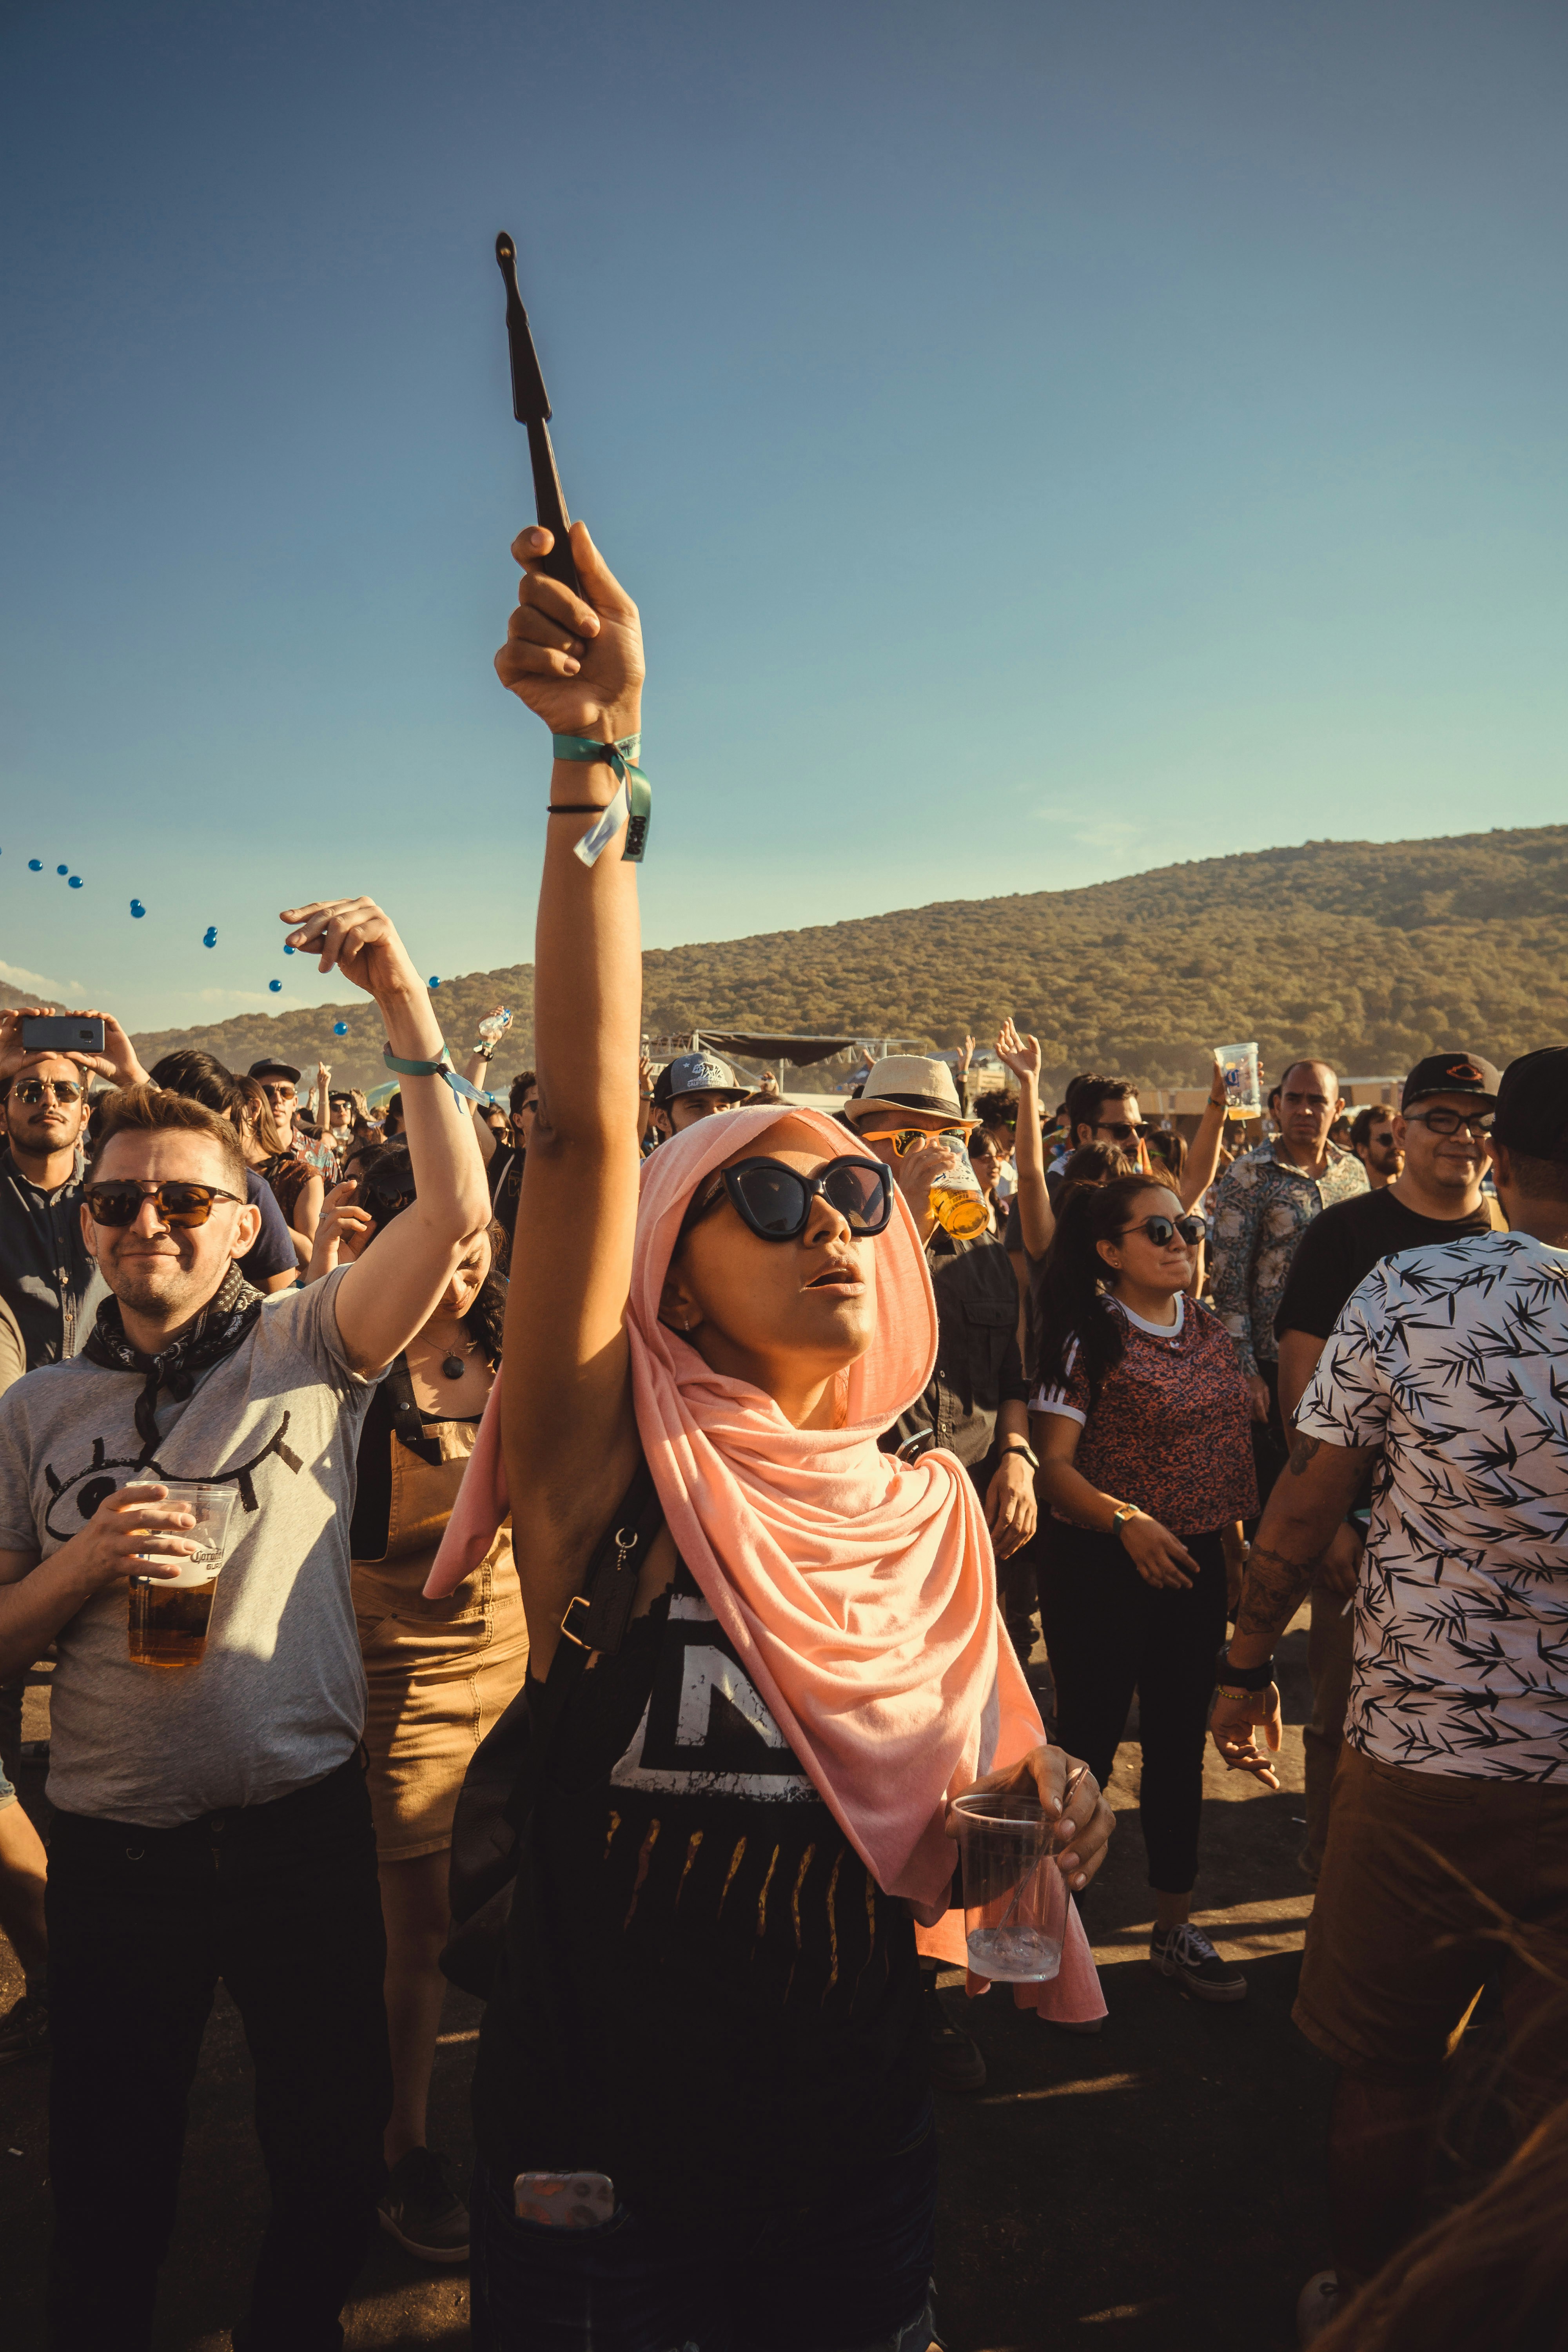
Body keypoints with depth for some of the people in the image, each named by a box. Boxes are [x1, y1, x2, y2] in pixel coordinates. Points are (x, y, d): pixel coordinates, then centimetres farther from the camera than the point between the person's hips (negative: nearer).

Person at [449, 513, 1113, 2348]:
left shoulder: (934, 1515, -2)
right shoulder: (617, 1466, -16)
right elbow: (584, 1114, -29)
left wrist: (1030, 1823, -9)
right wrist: (595, 766, -36)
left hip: (861, 2146, 4)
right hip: (601, 2155, -4)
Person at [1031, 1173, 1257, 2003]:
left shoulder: (1207, 1329, 7)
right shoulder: (1088, 1338, -12)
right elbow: (1054, 1466, -17)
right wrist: (1128, 1522, -29)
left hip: (1196, 1562, 6)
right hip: (1101, 1564, -6)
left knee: (1180, 1746, 15)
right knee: (1088, 1744, 4)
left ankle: (1174, 1927, 29)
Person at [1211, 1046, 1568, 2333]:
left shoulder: (1408, 1294, -11)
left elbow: (1307, 1503, -6)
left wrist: (1248, 1662, 6)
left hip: (1415, 1755, 0)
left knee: (1384, 2065, 19)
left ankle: (1361, 2294, 39)